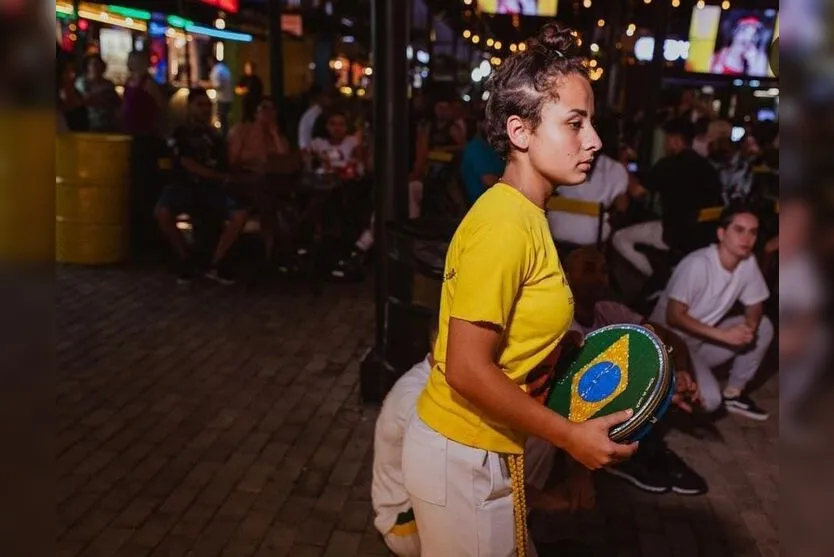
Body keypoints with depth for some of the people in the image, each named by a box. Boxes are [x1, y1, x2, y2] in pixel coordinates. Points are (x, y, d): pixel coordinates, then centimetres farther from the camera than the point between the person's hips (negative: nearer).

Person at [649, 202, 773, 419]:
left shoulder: (748, 263, -6)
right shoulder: (698, 264, -25)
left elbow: (755, 306, 6)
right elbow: (674, 317, -25)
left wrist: (750, 326, -18)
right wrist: (724, 335, -27)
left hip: (705, 340, 7)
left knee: (763, 327, -6)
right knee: (709, 400, -25)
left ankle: (733, 393, 7)